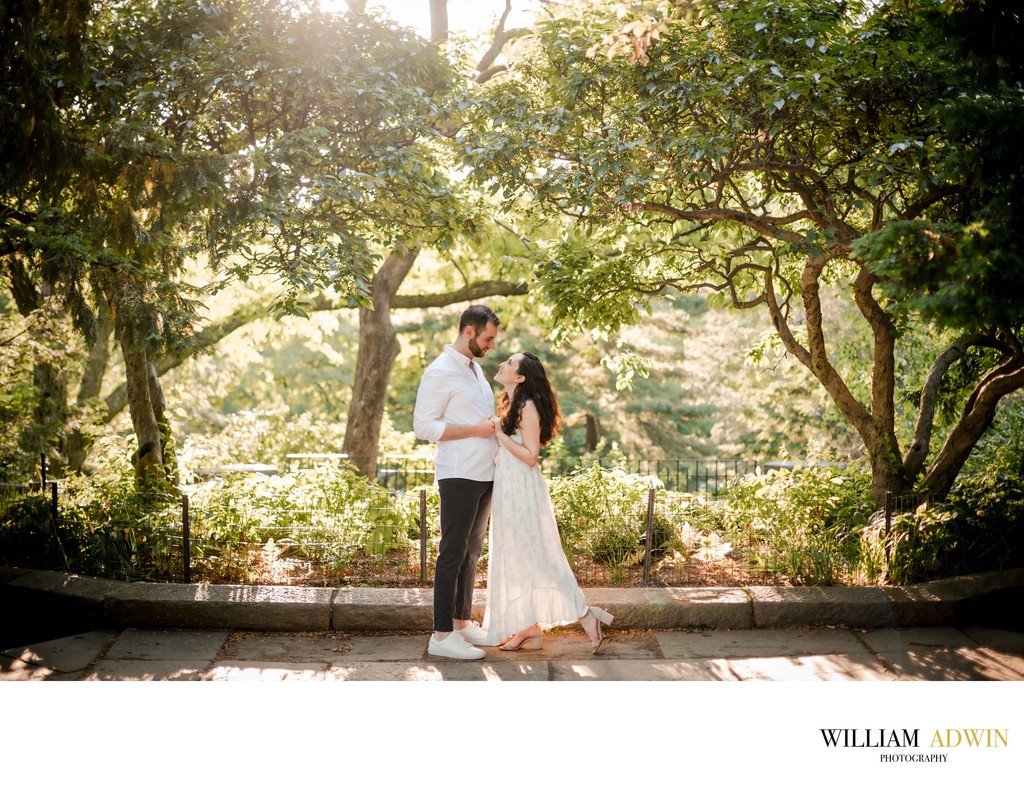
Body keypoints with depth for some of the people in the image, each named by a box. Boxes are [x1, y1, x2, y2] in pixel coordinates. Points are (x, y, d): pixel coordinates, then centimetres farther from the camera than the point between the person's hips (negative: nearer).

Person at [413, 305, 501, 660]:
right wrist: (475, 429, -19)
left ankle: (462, 621, 26)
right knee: (453, 553, -5)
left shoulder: (476, 368, 15)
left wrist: (495, 424, 6)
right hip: (459, 476, -9)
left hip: (485, 475, 9)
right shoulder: (441, 372, -12)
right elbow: (423, 426, -16)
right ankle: (442, 635, 0)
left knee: (472, 551, 15)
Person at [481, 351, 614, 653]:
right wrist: (495, 429, 6)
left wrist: (499, 432, -18)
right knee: (515, 560, 11)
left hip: (523, 492, -9)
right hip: (508, 492, 9)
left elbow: (530, 456, -18)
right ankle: (529, 630, 18)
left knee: (536, 559, -4)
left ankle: (586, 615, 4)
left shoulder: (528, 407, -14)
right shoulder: (511, 405, 13)